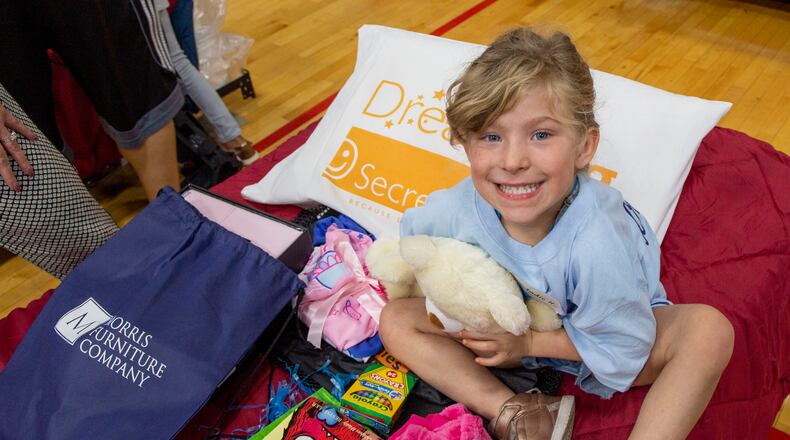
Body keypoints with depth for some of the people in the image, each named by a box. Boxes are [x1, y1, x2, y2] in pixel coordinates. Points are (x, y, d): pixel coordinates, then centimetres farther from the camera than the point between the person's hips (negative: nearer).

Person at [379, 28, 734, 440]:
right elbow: (408, 238, -1)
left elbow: (624, 347, -23)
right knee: (394, 319, -13)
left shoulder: (595, 242, -37)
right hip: (510, 329, 4)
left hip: (600, 336, -3)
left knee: (708, 328, -30)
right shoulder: (456, 209, -26)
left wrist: (528, 343, -23)